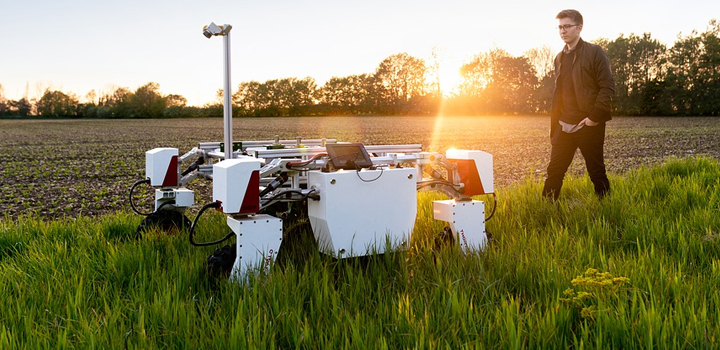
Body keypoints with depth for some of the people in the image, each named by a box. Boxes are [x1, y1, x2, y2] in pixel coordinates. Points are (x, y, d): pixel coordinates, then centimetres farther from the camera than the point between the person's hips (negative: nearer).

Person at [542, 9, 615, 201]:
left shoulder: (594, 52, -3)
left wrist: (594, 116, -16)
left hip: (589, 125, -5)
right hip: (565, 127, 5)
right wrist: (554, 128, 13)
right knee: (554, 170, 3)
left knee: (596, 172, 4)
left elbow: (608, 86, -9)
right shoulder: (560, 58, 14)